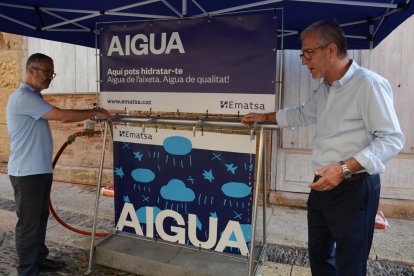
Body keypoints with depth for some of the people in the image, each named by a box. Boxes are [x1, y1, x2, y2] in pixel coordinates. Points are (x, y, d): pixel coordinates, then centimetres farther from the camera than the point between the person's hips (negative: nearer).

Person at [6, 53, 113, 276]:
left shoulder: (33, 97, 16)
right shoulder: (23, 97, -18)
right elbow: (63, 116, -24)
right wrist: (95, 112, -15)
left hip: (40, 170, 10)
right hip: (27, 172, -10)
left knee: (40, 218, 18)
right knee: (28, 222, 2)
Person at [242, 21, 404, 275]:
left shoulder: (369, 84, -17)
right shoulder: (324, 89, 12)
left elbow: (392, 139, -20)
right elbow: (303, 114, 29)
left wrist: (345, 168, -28)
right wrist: (265, 117, 29)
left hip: (354, 188, -8)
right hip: (323, 185, 9)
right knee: (319, 255, 21)